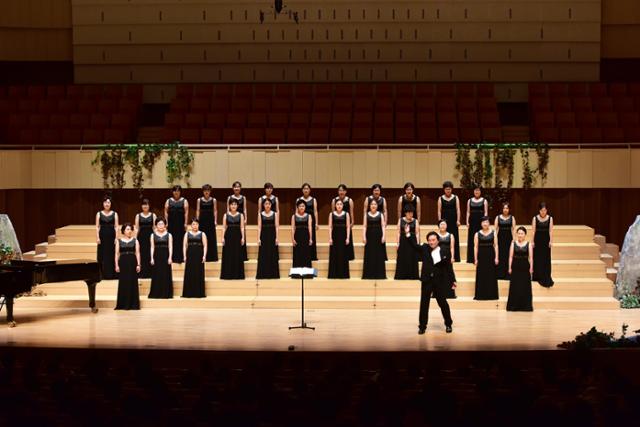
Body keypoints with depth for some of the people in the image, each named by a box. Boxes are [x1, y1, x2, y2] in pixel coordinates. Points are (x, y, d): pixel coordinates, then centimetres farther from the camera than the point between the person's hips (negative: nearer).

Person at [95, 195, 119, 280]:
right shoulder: (99, 214, 6)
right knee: (102, 255, 0)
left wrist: (116, 238, -7)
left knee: (112, 255, 0)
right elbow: (97, 227, 3)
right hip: (102, 236, 0)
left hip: (111, 236, 0)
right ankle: (103, 274, 6)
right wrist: (97, 237, -7)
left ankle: (112, 274, 5)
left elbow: (116, 227, 2)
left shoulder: (114, 214, 5)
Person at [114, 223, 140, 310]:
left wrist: (138, 264, -6)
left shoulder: (135, 240, 6)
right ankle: (123, 304, 5)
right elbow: (117, 254, 5)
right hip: (123, 262, 0)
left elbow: (137, 253, 2)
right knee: (123, 283, 0)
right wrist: (116, 265, -3)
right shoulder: (119, 241, 6)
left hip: (132, 262, 0)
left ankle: (133, 304, 4)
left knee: (132, 283, 0)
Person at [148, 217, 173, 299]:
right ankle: (156, 294, 3)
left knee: (166, 275, -1)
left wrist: (170, 257, -9)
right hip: (156, 256, 0)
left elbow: (170, 247, 1)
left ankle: (166, 294, 4)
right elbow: (152, 247, 4)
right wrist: (152, 258, -4)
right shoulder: (153, 235, 7)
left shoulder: (168, 235, 5)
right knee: (156, 276, -1)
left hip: (165, 256, 0)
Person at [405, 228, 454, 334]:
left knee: (443, 303, 7)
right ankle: (422, 326, 11)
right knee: (424, 304, 4)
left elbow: (449, 268, 1)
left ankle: (448, 324, 22)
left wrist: (453, 280, -1)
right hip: (426, 281, 2)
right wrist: (408, 234, -21)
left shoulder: (444, 252, -2)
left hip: (440, 282, -2)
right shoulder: (424, 249, 2)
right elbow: (414, 245, -7)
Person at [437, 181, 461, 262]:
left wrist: (458, 220, -7)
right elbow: (439, 211, 2)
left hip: (453, 220, 1)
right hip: (444, 220, -1)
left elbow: (458, 209, 2)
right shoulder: (441, 198, 4)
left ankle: (455, 257, 3)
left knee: (455, 238, 0)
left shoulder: (455, 198, 6)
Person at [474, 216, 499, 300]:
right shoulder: (477, 234, 3)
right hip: (481, 256, 0)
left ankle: (491, 294, 7)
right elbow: (476, 247, 2)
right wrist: (476, 259, -3)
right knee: (481, 276, 1)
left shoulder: (493, 233, 4)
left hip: (491, 256, 0)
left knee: (491, 275, 1)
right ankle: (481, 294, 5)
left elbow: (496, 246, 2)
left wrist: (496, 257, -5)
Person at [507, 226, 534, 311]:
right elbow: (511, 256, 2)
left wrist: (531, 268, -5)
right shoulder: (513, 244, 3)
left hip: (525, 267, 0)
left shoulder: (528, 244, 2)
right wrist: (510, 267, -3)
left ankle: (525, 306, 9)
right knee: (515, 287, 1)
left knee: (525, 287, 2)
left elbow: (530, 257, 1)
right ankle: (513, 306, 7)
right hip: (515, 267, 0)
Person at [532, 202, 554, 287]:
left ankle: (546, 279, -2)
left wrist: (551, 241, -12)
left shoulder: (550, 218, -1)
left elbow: (550, 231, -5)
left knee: (546, 259, -2)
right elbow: (533, 230, -1)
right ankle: (537, 276, 18)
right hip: (538, 240, 0)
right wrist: (532, 241, -4)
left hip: (546, 240, 0)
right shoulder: (535, 218, -2)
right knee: (537, 258, 6)